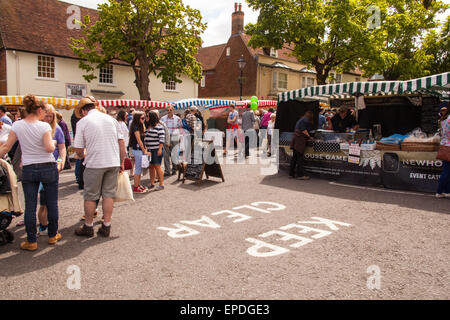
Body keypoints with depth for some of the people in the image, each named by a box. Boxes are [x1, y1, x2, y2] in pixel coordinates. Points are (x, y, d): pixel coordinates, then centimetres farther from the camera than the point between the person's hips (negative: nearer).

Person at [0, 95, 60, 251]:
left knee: (30, 206, 7)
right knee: (51, 203, 11)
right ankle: (53, 235, 22)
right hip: (48, 168, -2)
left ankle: (31, 241, 12)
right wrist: (53, 143, 2)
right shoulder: (44, 126, -10)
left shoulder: (17, 125, -1)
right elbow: (49, 148, -19)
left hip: (28, 170, 3)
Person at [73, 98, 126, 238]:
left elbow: (78, 149, -2)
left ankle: (88, 227, 20)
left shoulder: (82, 122, -2)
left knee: (91, 196, 9)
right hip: (113, 162, 4)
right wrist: (121, 162, 13)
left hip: (95, 163, -4)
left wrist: (83, 156, 20)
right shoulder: (111, 119, 9)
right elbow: (121, 141, 8)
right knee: (109, 194, 10)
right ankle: (106, 227, 14)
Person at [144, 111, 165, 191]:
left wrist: (160, 149, -17)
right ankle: (152, 183, 18)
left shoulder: (158, 126, -8)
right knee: (151, 166, 10)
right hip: (149, 150, 7)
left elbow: (162, 138, -12)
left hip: (156, 149, -7)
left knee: (157, 166, -7)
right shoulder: (147, 127, 15)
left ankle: (161, 184, -1)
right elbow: (145, 137, 21)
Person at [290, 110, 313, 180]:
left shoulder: (301, 119, 24)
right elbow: (303, 130, -14)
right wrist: (308, 136, -3)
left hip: (296, 138, 9)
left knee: (295, 157, 10)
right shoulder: (306, 120, -4)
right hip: (300, 140, -9)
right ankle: (300, 175, -8)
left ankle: (291, 174, 13)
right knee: (300, 157, -9)